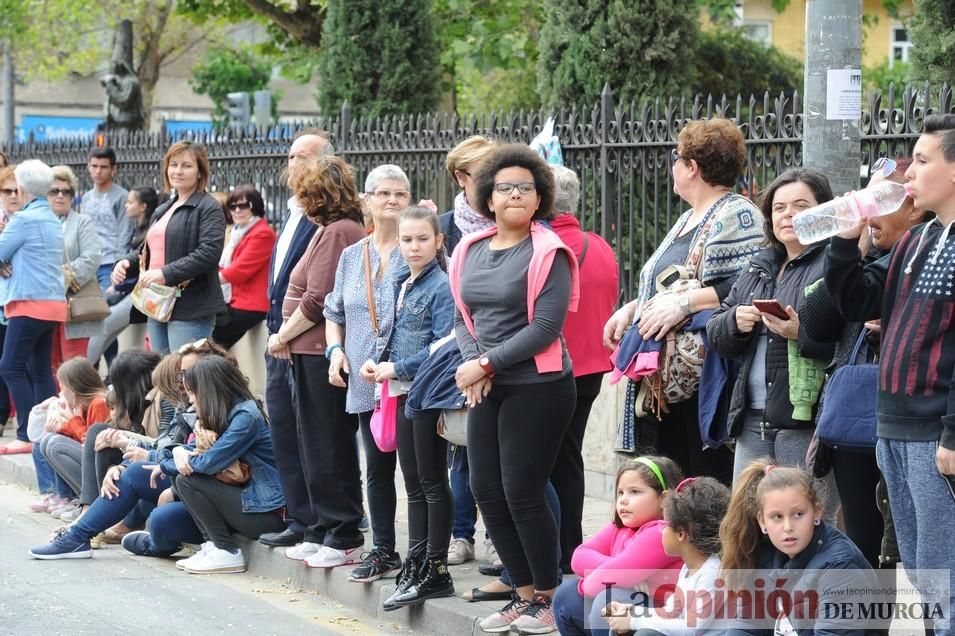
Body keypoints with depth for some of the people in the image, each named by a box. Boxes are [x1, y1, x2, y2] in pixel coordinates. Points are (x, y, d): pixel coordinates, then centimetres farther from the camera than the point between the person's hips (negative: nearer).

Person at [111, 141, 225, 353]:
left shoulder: (208, 208, -5)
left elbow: (208, 253, -18)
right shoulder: (163, 210, 22)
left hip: (190, 310, -9)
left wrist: (167, 273, -23)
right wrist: (127, 263, 9)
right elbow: (150, 250, 31)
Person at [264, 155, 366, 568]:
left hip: (323, 353, -10)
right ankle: (322, 532, 21)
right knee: (315, 446, 14)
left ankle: (343, 538, 1)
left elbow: (317, 300, -20)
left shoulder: (337, 232, -15)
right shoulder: (334, 230, 17)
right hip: (312, 352, 10)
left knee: (330, 449, -4)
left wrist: (283, 337, -8)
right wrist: (286, 336, 8)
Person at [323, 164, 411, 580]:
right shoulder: (352, 257, 14)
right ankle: (383, 552, 18)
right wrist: (336, 349, 5)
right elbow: (335, 313, 21)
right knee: (377, 466, 10)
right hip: (367, 381, 5)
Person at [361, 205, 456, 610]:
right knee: (414, 485, 13)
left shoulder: (441, 287, -13)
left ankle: (436, 572, 5)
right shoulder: (401, 282, 12)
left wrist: (396, 368, -14)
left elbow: (442, 347, -19)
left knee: (432, 482, -1)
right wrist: (375, 364, 2)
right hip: (404, 393, 8)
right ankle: (415, 565, 19)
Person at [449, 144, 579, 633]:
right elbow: (462, 317, 12)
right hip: (487, 389, 7)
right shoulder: (471, 250, 9)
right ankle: (524, 594, 20)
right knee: (486, 490, 7)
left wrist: (488, 363, -16)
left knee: (521, 493, -6)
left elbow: (546, 326, -16)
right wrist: (472, 360, -7)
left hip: (537, 387, -7)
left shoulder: (548, 253, -10)